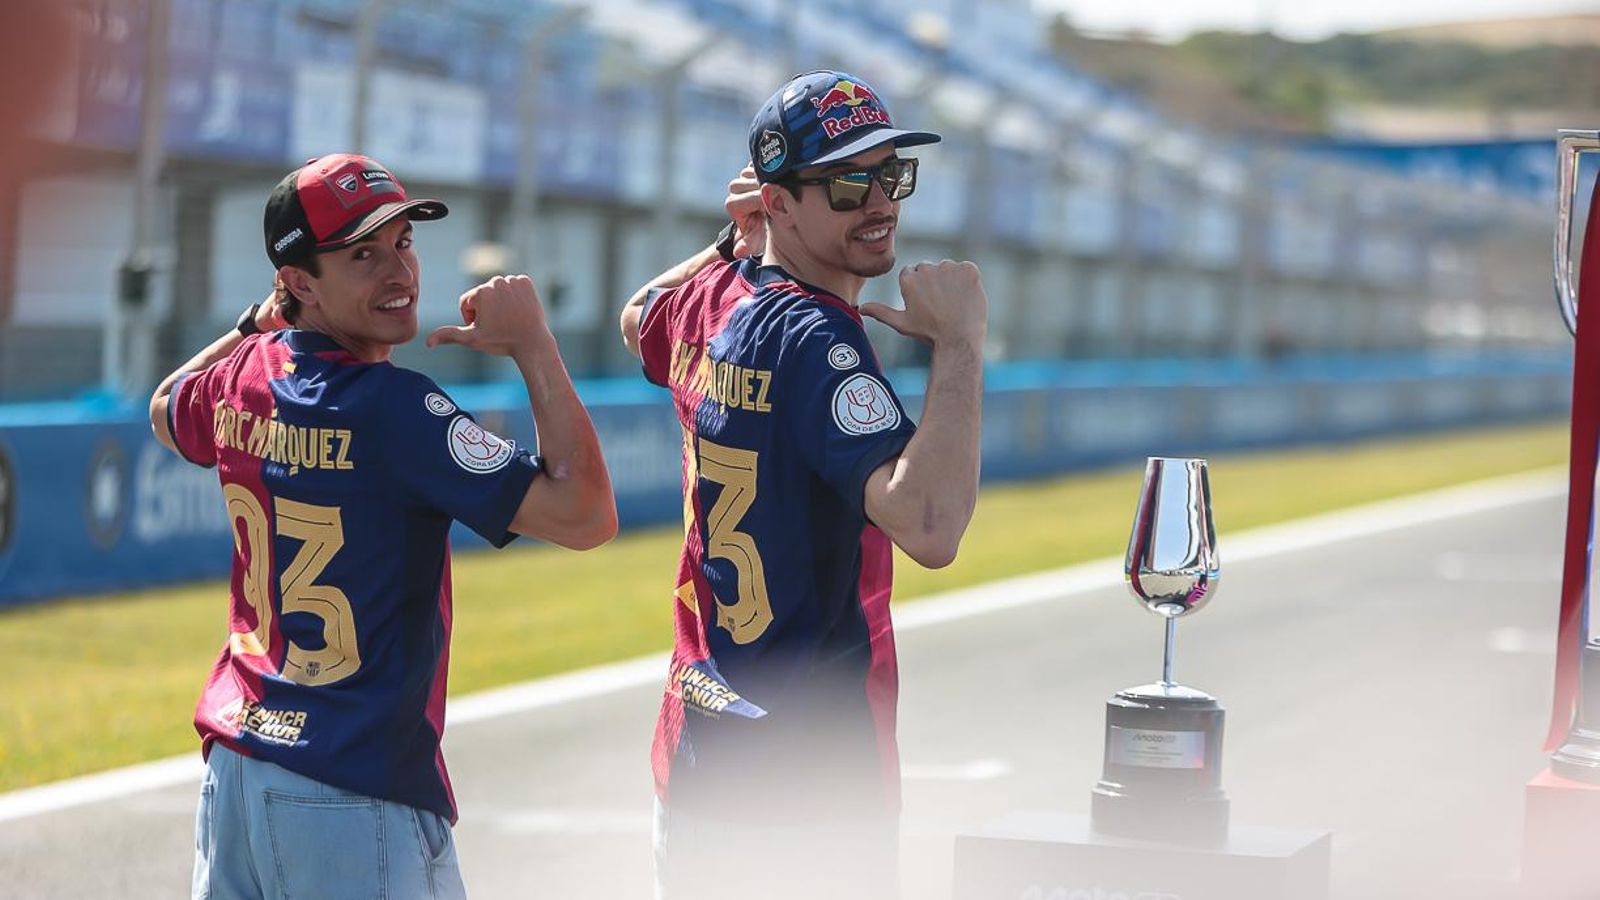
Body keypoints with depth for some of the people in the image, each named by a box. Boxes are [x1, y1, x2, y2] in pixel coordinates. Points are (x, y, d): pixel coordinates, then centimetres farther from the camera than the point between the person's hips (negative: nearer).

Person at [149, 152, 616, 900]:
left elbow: (166, 413, 32)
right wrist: (532, 346, -17)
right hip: (356, 795, -8)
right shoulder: (392, 405, -19)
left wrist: (258, 322, 28)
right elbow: (584, 515, -24)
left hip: (232, 766, 8)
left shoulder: (240, 378, 5)